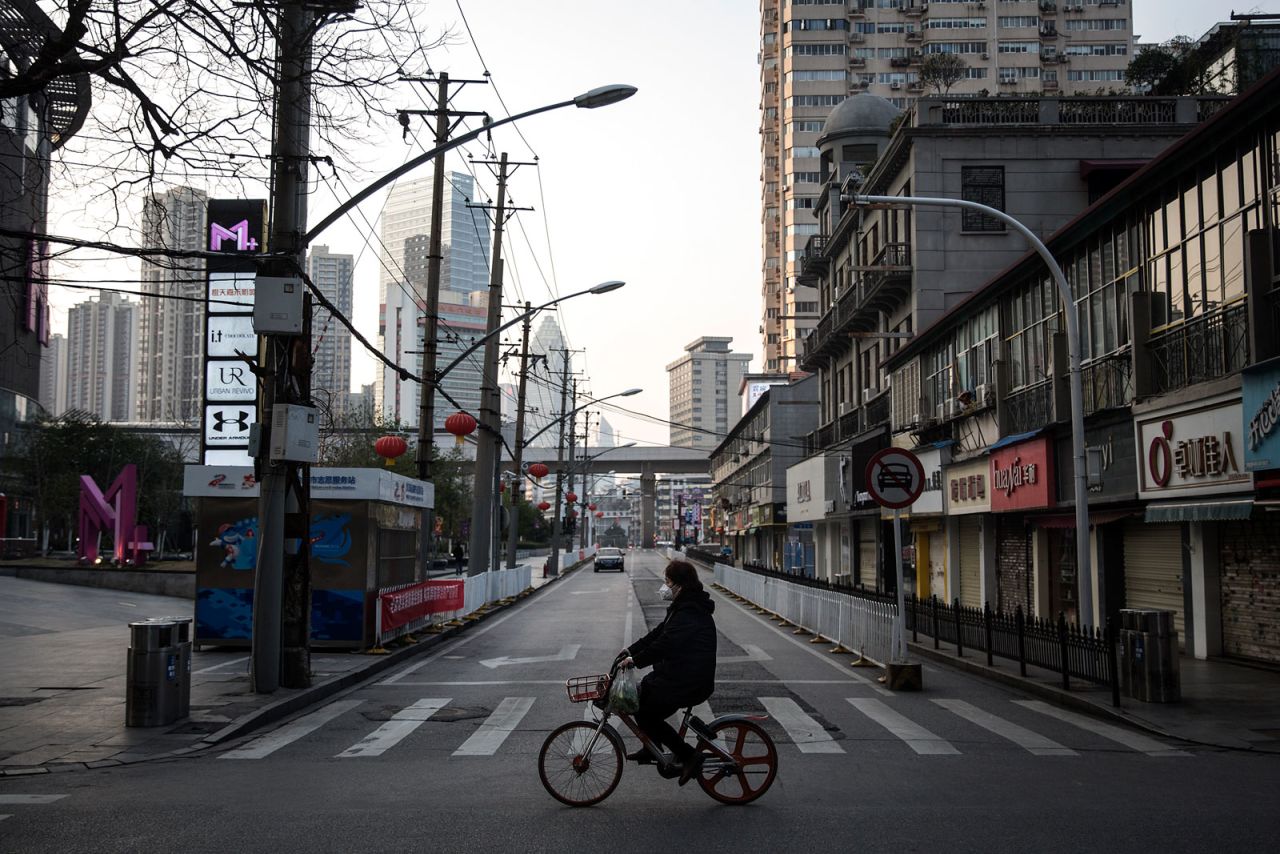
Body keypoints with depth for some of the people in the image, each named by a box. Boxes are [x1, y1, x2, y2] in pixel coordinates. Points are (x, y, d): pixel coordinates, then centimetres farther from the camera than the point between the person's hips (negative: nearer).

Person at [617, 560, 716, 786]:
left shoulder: (689, 613, -22)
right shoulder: (684, 606, 12)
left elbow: (665, 644, -26)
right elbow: (658, 633, 15)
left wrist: (635, 660, -18)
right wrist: (631, 650, 10)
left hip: (689, 683, -10)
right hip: (677, 673, 10)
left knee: (647, 716, -5)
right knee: (641, 693, 16)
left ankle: (689, 756, 1)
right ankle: (651, 750, 28)